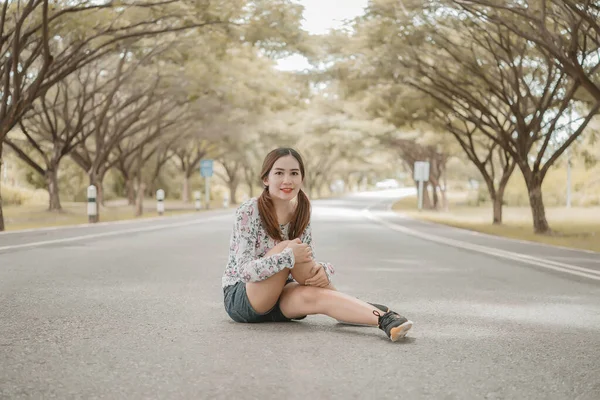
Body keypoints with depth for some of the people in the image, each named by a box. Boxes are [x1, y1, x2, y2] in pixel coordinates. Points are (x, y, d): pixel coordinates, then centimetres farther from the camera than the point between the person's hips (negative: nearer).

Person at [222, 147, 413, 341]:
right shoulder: (248, 211, -18)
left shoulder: (300, 213, 1)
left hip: (278, 298, 5)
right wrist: (289, 256, -35)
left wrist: (321, 271, -23)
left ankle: (383, 318, -37)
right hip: (240, 299, -5)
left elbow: (307, 264, 1)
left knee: (314, 295, -30)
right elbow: (245, 270, -25)